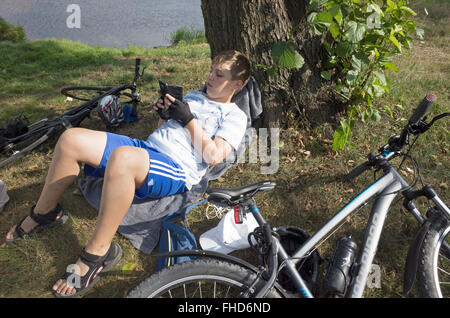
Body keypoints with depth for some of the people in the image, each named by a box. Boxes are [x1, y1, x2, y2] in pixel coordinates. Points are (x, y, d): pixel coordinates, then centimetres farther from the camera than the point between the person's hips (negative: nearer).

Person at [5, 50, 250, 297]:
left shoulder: (234, 116, 7)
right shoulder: (193, 95, 29)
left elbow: (213, 156, -9)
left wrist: (188, 120, -6)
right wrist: (163, 114, 9)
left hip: (178, 169, -7)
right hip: (146, 147, 8)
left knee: (122, 157, -40)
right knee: (72, 139, -11)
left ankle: (98, 252, -24)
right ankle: (44, 214, 8)